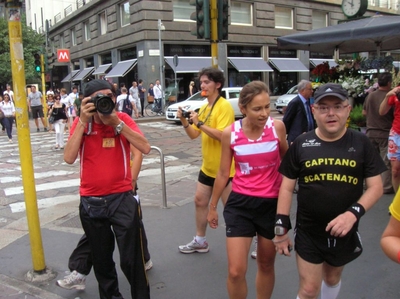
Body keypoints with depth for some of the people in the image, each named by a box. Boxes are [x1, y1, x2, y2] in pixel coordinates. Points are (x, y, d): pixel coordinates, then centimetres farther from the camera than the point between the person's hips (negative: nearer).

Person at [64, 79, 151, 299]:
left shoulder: (122, 118, -5)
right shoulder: (81, 123, -2)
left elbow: (145, 148, -19)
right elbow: (69, 158, -16)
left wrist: (116, 123, -23)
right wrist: (83, 122, -19)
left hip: (122, 198, -2)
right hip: (90, 202, 2)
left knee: (131, 259, 0)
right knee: (101, 259, 18)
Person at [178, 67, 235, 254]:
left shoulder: (224, 106, -17)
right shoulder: (204, 108, 9)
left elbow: (222, 135, -27)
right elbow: (193, 135, 11)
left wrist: (200, 123, -26)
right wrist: (184, 121, -6)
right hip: (207, 167, 9)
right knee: (200, 201, 16)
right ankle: (200, 241, 31)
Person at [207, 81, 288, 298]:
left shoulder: (277, 127, -10)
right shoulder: (230, 133, -9)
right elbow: (223, 173, 3)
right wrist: (212, 206, 10)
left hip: (272, 203, 1)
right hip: (240, 203, 0)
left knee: (266, 265, 18)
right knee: (235, 272, -3)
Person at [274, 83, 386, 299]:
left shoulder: (361, 143, -5)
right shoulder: (301, 144, -6)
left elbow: (376, 187, -5)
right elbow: (287, 187, -2)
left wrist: (354, 213, -21)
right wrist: (281, 227, -6)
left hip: (345, 231, 2)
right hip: (308, 232, -1)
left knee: (332, 278, 23)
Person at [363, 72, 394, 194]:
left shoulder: (370, 96, 0)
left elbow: (364, 113, 11)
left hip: (371, 132, 5)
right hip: (385, 132, -5)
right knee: (386, 161, 2)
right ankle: (386, 187, 5)